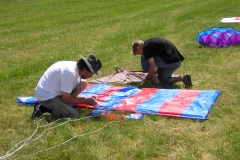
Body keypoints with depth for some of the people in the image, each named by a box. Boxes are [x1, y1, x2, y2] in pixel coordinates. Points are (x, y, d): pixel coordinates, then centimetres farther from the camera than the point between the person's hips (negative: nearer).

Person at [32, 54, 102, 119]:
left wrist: (86, 98, -2)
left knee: (83, 84, 2)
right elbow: (66, 99, -20)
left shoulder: (76, 67, 1)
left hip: (54, 92, 9)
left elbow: (68, 94, 11)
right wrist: (86, 101, -11)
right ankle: (43, 108, -4)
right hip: (46, 97, -9)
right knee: (74, 115, -17)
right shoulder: (70, 72, -28)